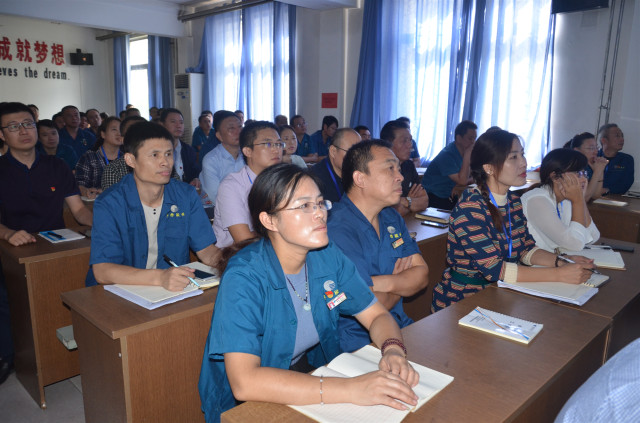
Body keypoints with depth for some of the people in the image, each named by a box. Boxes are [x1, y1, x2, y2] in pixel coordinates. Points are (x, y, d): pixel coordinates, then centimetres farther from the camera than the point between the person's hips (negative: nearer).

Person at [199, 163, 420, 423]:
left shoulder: (328, 257, -6)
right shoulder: (244, 277, -23)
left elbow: (376, 316, 2)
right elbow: (244, 382, -32)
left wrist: (393, 350, -21)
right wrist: (351, 390, -36)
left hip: (312, 376, 5)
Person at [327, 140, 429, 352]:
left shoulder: (392, 218, 9)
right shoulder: (338, 230, -21)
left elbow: (422, 273, 5)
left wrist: (387, 283, -18)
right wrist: (403, 280, 0)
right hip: (359, 341, -8)